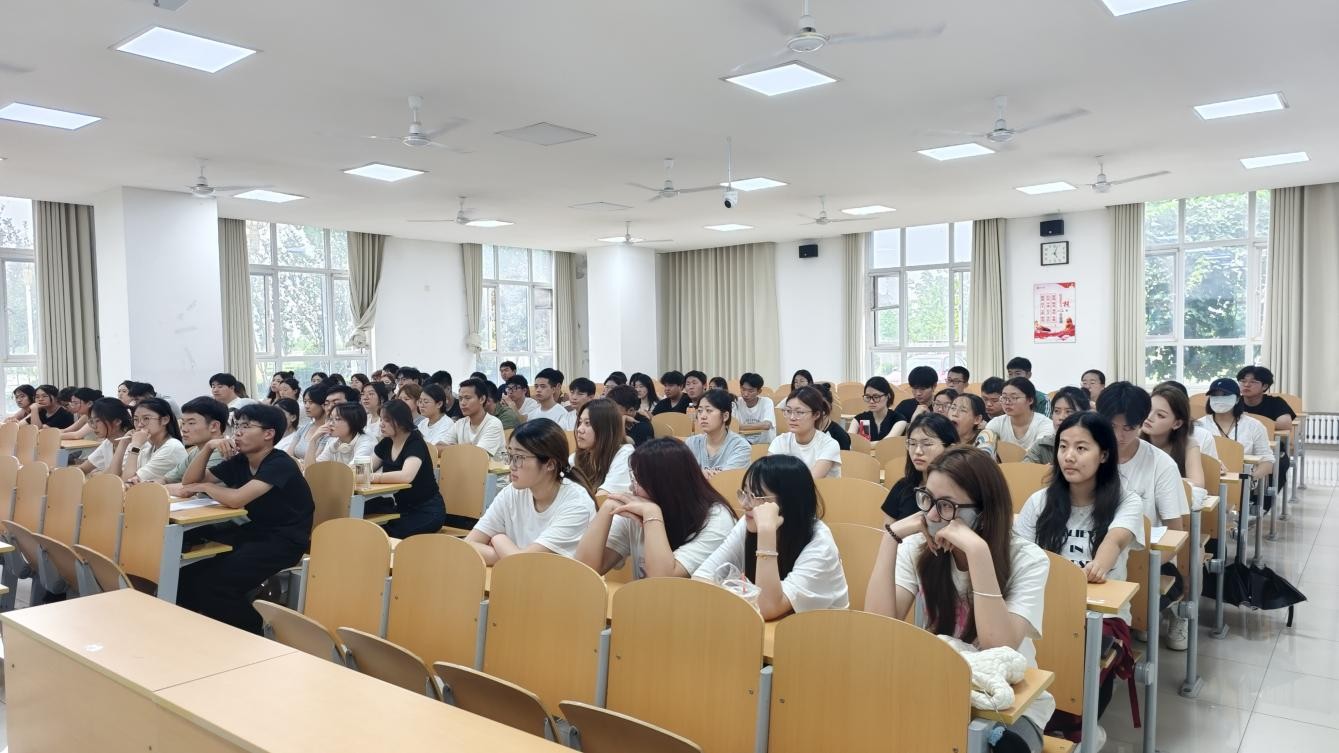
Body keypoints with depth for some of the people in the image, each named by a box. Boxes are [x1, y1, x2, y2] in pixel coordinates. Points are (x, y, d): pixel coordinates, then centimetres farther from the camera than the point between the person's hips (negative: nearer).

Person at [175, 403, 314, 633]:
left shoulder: (280, 464, -18)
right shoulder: (239, 461, 7)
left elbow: (236, 499, -29)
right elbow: (189, 480, 10)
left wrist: (205, 486, -9)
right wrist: (208, 447, -6)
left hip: (285, 541, -8)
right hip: (255, 530, 8)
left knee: (213, 581, -23)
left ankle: (252, 636, -1)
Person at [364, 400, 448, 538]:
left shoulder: (416, 443, -17)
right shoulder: (386, 443, 7)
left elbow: (406, 476, -35)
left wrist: (372, 477, -34)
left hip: (427, 511, -7)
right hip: (401, 506, 7)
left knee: (387, 535, -27)